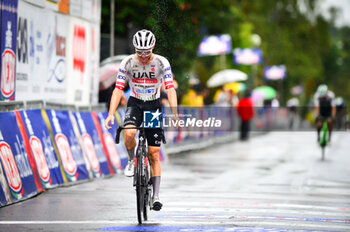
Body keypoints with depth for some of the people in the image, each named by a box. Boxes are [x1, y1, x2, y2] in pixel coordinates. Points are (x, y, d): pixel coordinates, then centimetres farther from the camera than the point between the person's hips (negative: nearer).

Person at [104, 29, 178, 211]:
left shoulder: (162, 63, -13)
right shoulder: (127, 63, -11)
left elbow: (170, 89, -17)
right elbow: (118, 89, -11)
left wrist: (174, 113, -31)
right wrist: (111, 114, -22)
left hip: (154, 106, 0)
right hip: (135, 104, 0)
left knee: (154, 154, -3)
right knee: (129, 133, -34)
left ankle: (156, 195, 3)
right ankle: (132, 160, -3)